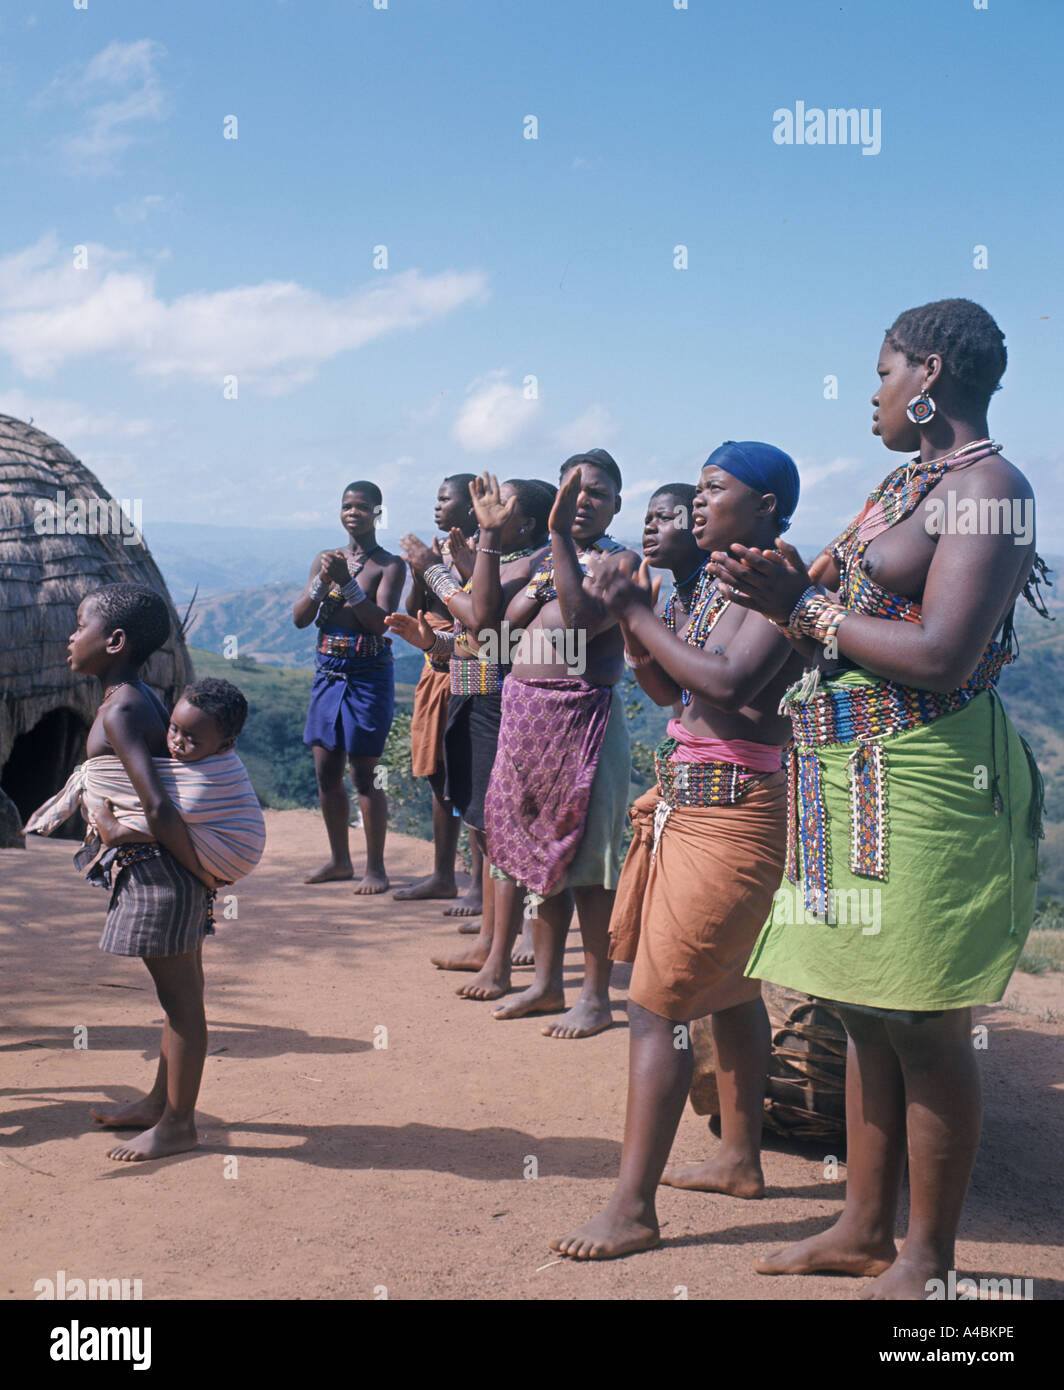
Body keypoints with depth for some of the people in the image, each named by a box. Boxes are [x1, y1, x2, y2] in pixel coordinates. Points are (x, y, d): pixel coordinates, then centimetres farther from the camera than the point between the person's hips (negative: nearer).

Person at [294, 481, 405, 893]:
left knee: (364, 774, -5)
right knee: (326, 770, 9)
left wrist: (347, 582, -21)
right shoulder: (326, 559, 11)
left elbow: (381, 622, -15)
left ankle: (375, 867, 5)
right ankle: (340, 859, 23)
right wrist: (322, 581, -10)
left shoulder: (390, 565, -4)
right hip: (328, 673, 5)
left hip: (369, 674, -5)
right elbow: (300, 619, 5)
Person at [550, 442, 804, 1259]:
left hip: (726, 815, -9)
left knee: (656, 1005, -8)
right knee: (729, 989, 18)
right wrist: (632, 620, -1)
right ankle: (741, 1159, 31)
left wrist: (641, 615, -16)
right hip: (687, 801, 9)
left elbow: (728, 681, -26)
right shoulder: (712, 580, 14)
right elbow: (667, 689, 15)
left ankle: (633, 1210, -2)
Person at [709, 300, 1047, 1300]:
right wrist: (791, 588, -1)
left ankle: (928, 1258, 14)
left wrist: (808, 609, -10)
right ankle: (865, 1227, 27)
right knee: (866, 1013, 14)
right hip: (853, 779, 9)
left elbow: (940, 657, -20)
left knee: (920, 1027, 0)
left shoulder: (987, 485, -10)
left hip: (923, 783, -9)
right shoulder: (908, 480, 18)